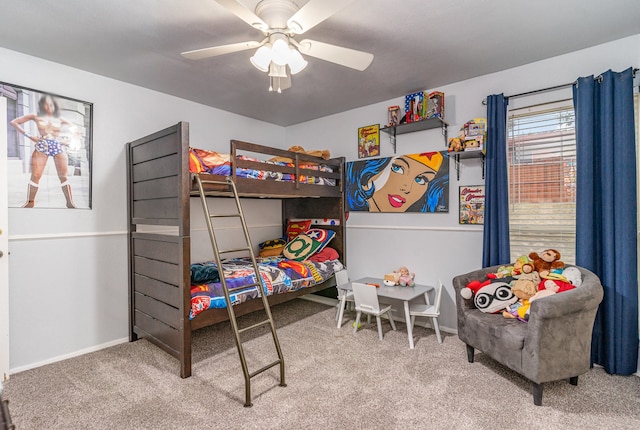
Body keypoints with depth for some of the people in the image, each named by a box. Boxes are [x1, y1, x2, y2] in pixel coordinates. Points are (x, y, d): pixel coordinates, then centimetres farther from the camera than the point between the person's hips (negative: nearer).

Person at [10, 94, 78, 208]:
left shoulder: (60, 119, 13)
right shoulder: (35, 117, 10)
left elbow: (74, 127, 23)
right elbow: (14, 122, 11)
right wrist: (29, 136, 0)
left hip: (59, 147, 0)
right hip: (41, 147, 0)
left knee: (63, 176, -2)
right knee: (35, 176, -4)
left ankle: (70, 202, 0)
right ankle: (30, 202, 5)